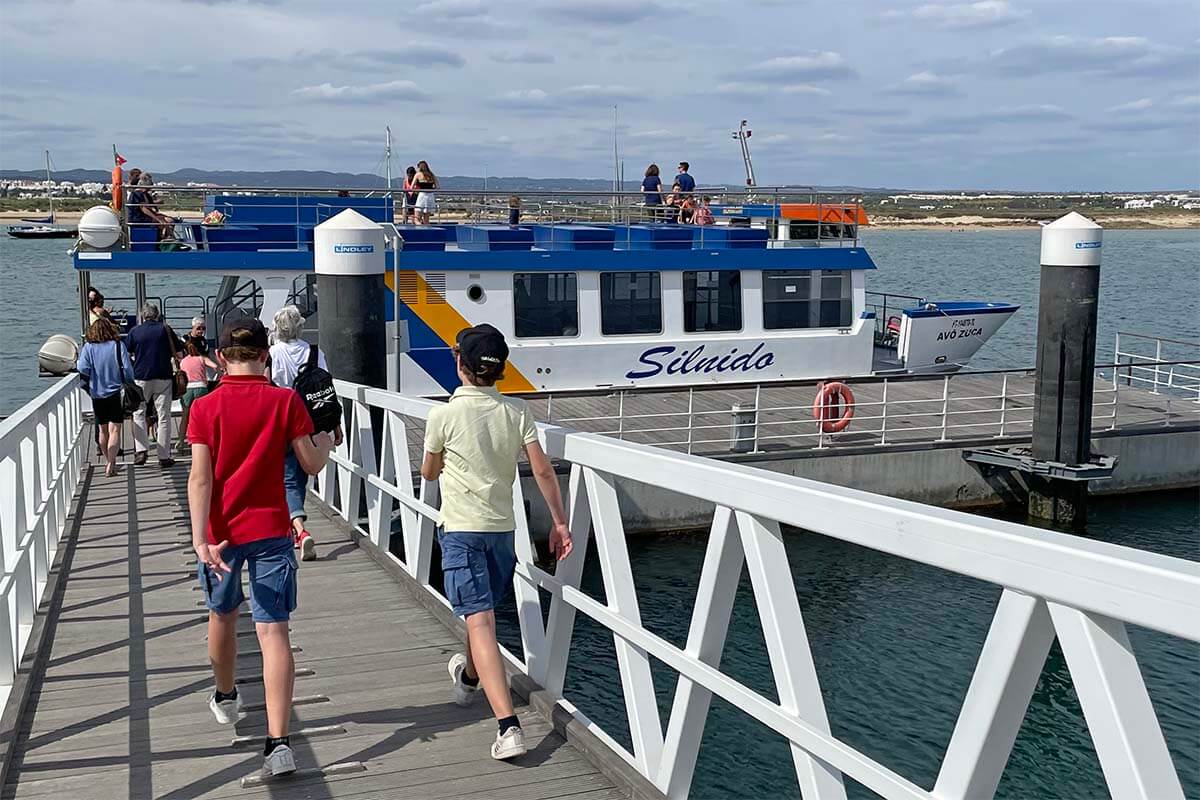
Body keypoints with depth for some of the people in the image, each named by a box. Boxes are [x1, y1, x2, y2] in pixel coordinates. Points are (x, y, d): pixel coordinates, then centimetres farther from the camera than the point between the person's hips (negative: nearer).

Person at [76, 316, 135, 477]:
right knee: (114, 429, -4)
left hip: (97, 394, 2)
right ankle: (110, 464, -17)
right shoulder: (118, 346, -6)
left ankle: (108, 461, 26)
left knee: (103, 429, 16)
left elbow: (82, 370, -11)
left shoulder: (88, 347, -4)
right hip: (117, 393, -2)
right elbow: (128, 369, -9)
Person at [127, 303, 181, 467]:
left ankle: (141, 449, -1)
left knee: (138, 413, 15)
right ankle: (164, 456, 2)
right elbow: (177, 353, 3)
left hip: (141, 376, 0)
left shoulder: (135, 331, 1)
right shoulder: (165, 329, 0)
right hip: (164, 377, 0)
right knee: (164, 416, 3)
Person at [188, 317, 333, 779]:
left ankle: (225, 699, 48)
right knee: (273, 630, -5)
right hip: (270, 529, -1)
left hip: (221, 530, 1)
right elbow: (312, 464, -3)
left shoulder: (205, 407, -6)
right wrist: (326, 439, 19)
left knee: (222, 614, 24)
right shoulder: (285, 401, -6)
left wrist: (200, 539, -17)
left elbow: (200, 477, -13)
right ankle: (279, 743, -15)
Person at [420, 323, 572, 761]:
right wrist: (559, 523, 2)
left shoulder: (444, 415, -11)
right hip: (502, 528, 5)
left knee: (480, 622, -10)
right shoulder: (517, 411, -2)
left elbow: (428, 473, 4)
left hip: (461, 530, -5)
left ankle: (508, 726, -21)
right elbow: (542, 470, -5)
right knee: (484, 612, 25)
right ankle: (468, 678, 52)